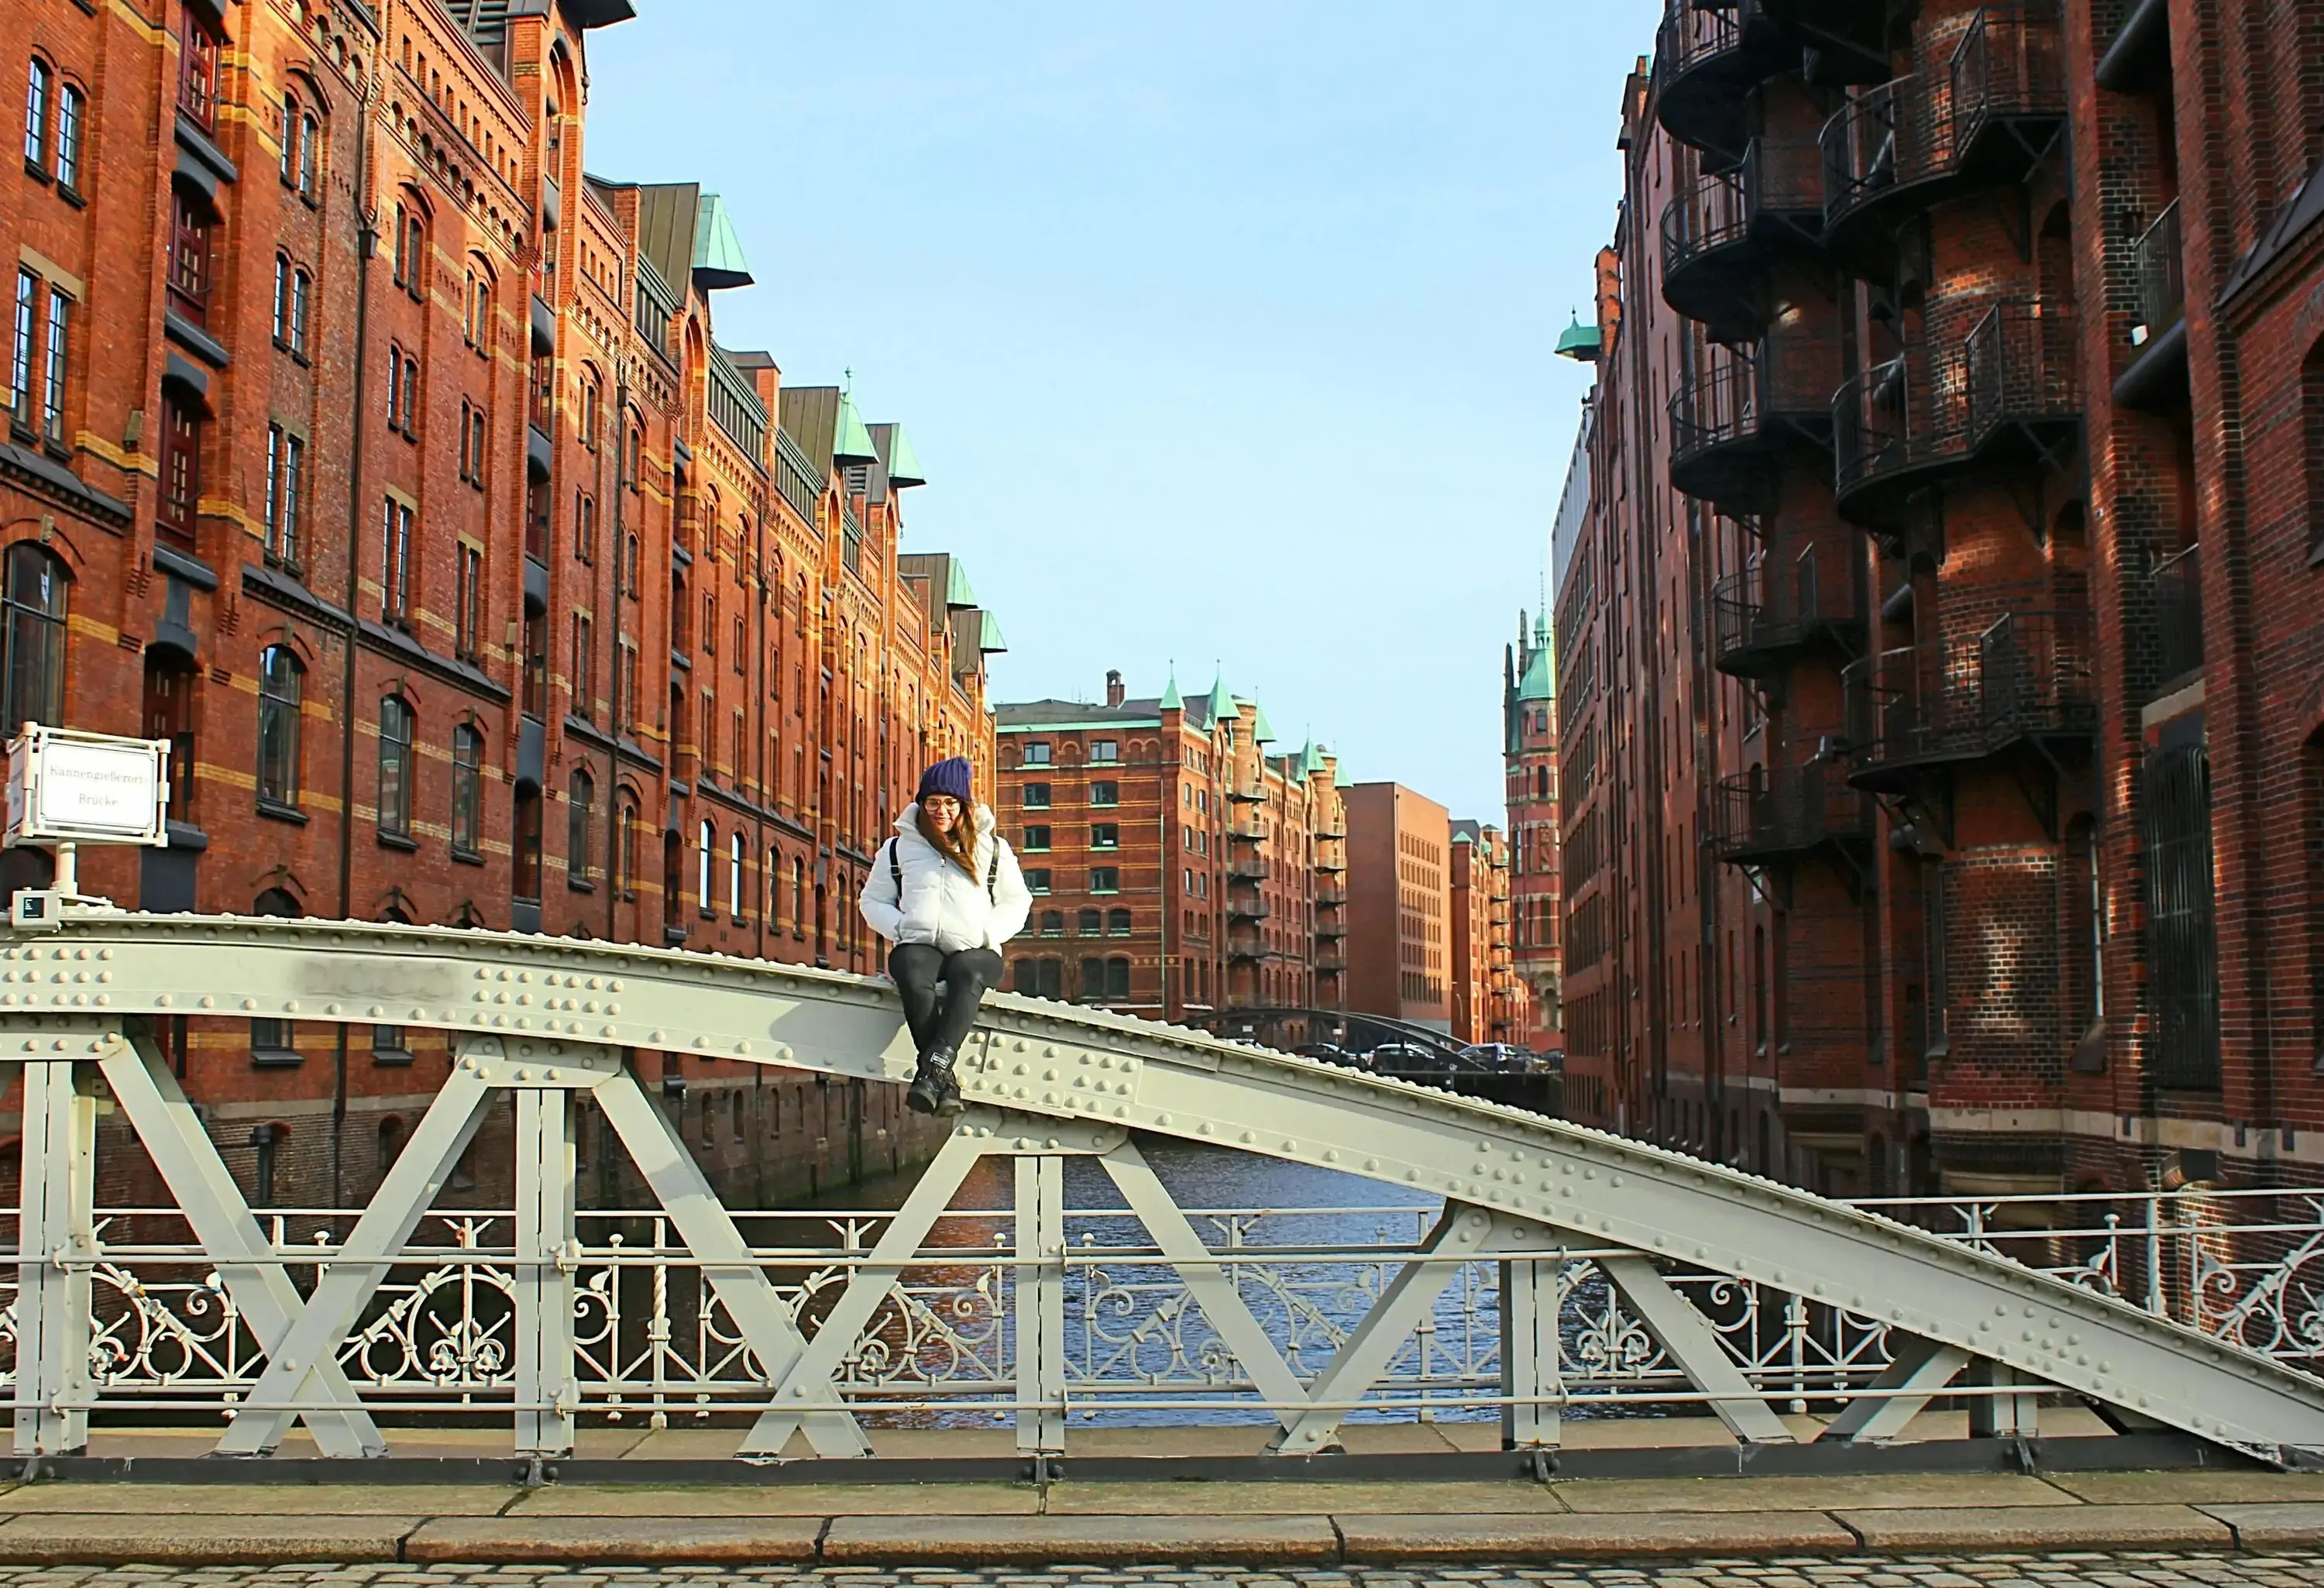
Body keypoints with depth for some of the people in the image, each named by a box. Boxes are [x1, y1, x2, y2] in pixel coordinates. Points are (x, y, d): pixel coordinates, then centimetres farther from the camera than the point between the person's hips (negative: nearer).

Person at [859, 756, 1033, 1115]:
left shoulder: (992, 847, 18)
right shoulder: (899, 848, 19)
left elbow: (1017, 902, 18)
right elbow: (873, 901, 23)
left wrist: (988, 933, -2)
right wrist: (901, 927, 1)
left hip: (975, 950, 0)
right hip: (918, 944, 0)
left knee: (967, 977, -40)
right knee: (914, 978, -39)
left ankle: (932, 1071, -55)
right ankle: (945, 1083, -46)